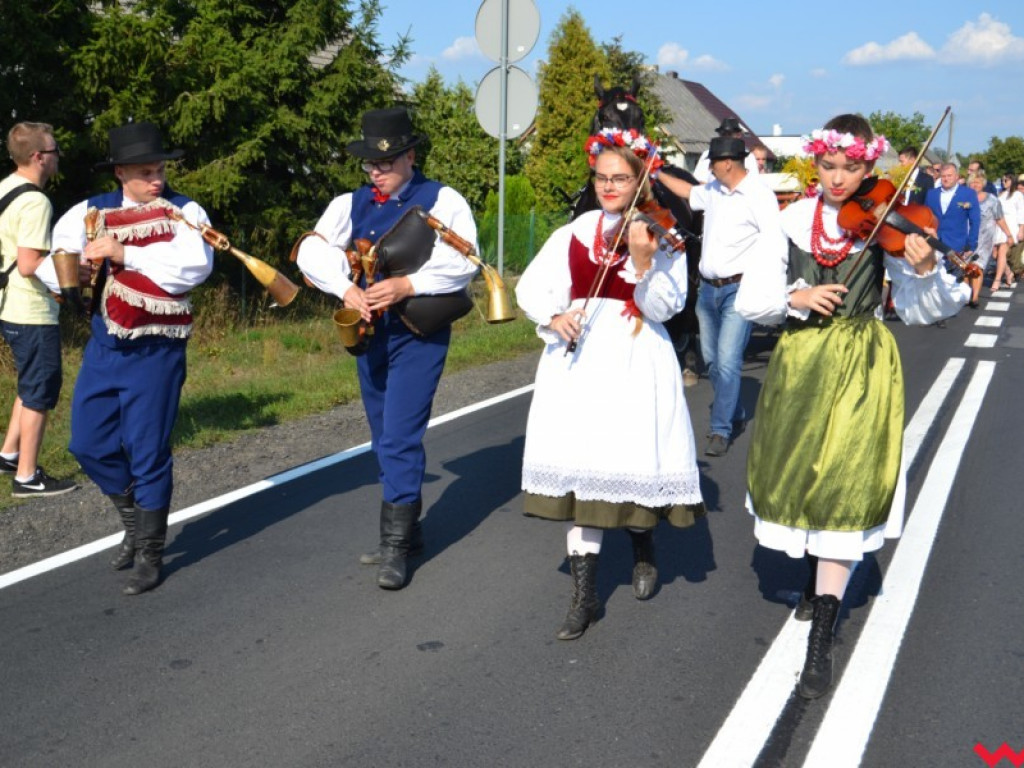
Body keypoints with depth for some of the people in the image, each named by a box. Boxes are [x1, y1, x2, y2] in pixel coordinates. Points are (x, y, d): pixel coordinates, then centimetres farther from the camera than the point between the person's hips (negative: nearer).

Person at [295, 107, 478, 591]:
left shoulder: (442, 201, -4)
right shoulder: (350, 204, 8)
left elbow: (462, 264, -14)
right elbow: (311, 252, -3)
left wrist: (407, 286, -25)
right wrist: (346, 289, -19)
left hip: (419, 333, -6)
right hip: (367, 330, 6)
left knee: (399, 438, -11)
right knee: (386, 440, 14)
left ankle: (396, 545, -4)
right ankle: (408, 529, 28)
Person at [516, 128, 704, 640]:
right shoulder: (573, 234, 9)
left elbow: (663, 307, -10)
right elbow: (530, 287, 5)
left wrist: (643, 261, -26)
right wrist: (553, 315, -14)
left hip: (636, 363, -2)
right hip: (578, 359, 2)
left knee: (635, 461, 0)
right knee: (577, 464, -4)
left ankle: (643, 549, 34)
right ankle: (584, 594, 3)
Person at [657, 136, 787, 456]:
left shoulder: (759, 196, -14)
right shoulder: (714, 190, 7)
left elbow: (775, 245, -18)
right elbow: (690, 192, 29)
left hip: (738, 289, -8)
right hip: (708, 287, 8)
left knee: (727, 361, -12)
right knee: (711, 358, 16)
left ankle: (721, 429, -3)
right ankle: (733, 410, 36)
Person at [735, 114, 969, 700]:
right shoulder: (793, 220, 1)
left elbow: (922, 310, -10)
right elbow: (751, 300, -1)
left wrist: (925, 270, -29)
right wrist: (794, 297, -18)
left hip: (861, 369, -3)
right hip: (799, 363, 3)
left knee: (846, 489, -8)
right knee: (799, 475, 15)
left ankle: (821, 644, -3)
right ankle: (821, 577, 45)